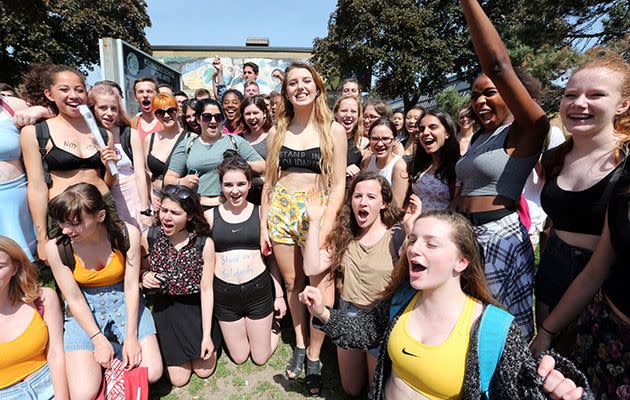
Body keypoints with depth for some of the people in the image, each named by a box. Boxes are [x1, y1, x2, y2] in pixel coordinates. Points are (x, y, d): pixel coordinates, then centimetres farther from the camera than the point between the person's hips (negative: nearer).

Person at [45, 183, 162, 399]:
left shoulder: (127, 234, -19)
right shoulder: (56, 248, -17)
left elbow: (131, 287, -12)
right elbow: (74, 299, -10)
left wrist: (131, 336, -14)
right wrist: (98, 339, -14)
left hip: (124, 301, 0)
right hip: (84, 310, 0)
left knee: (152, 373, -11)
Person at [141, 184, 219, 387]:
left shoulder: (204, 243, -17)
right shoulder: (149, 237, -12)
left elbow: (206, 290, -13)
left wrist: (206, 335, -13)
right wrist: (144, 276, -19)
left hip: (197, 309, -1)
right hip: (165, 309, 1)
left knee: (204, 370, 6)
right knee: (179, 379, 5)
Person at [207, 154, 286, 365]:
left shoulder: (261, 213, -3)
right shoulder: (210, 215, -1)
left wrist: (279, 295, 7)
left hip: (258, 289, -1)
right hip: (224, 293, 1)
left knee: (260, 358, 13)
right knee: (239, 358, 16)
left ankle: (272, 326, 40)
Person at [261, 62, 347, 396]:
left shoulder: (333, 130, 1)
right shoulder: (277, 132, 10)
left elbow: (338, 183, -3)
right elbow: (269, 182, 11)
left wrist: (326, 225, -14)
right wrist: (263, 223, 6)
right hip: (280, 211, 3)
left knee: (321, 284, -6)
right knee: (291, 282, 11)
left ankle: (313, 358, 15)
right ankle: (299, 344, 32)